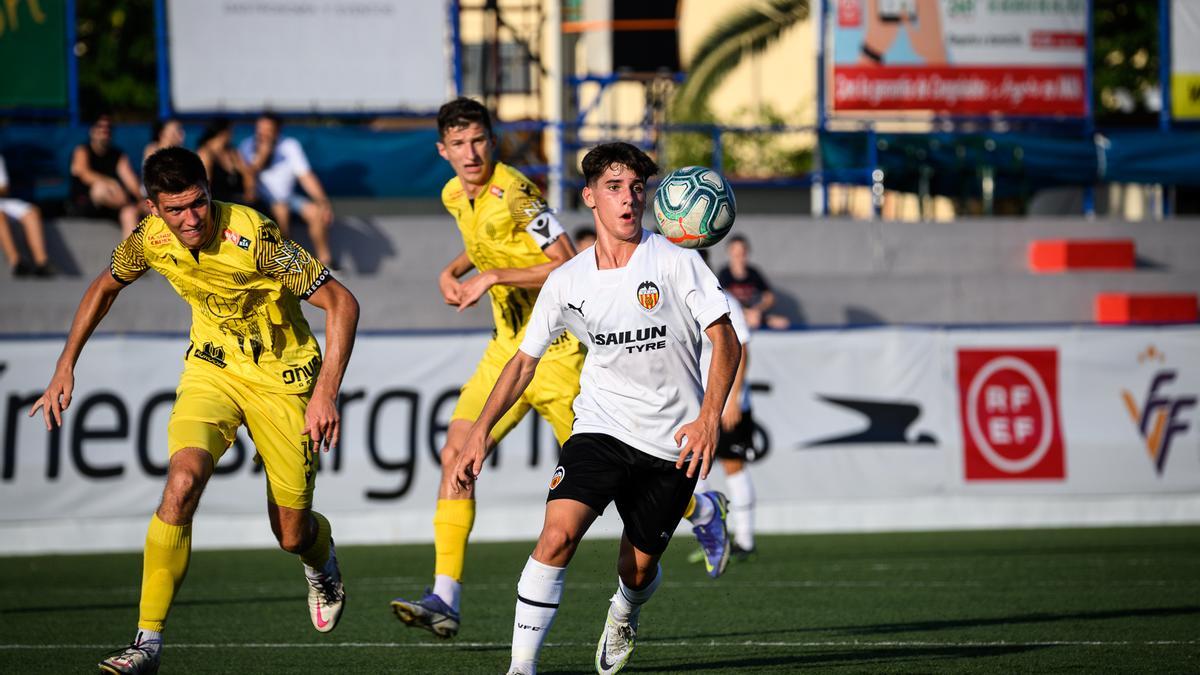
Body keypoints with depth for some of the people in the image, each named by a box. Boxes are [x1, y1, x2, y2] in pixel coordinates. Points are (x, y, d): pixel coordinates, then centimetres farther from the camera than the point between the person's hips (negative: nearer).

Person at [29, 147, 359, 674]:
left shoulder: (252, 235, -29)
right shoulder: (151, 238, -14)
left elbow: (341, 302, -26)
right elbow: (104, 288, 10)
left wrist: (326, 392, -33)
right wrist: (65, 367, 5)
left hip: (281, 374, -3)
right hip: (212, 368, 3)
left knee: (292, 535, 4)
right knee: (183, 480, -26)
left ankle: (322, 563, 45)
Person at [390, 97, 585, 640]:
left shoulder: (512, 193, -20)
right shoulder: (455, 196, 6)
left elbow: (567, 265, -23)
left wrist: (494, 277, -26)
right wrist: (452, 271, 10)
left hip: (556, 349, -7)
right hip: (507, 349, 7)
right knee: (455, 454, -9)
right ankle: (445, 599, -13)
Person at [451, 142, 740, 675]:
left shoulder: (676, 262, -7)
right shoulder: (568, 281, 1)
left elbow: (725, 339, -7)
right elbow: (524, 360, 10)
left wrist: (709, 418, -20)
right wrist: (480, 431, 2)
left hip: (672, 442, -1)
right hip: (601, 427, 1)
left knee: (638, 570, 7)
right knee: (557, 534, -23)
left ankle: (624, 614, 46)